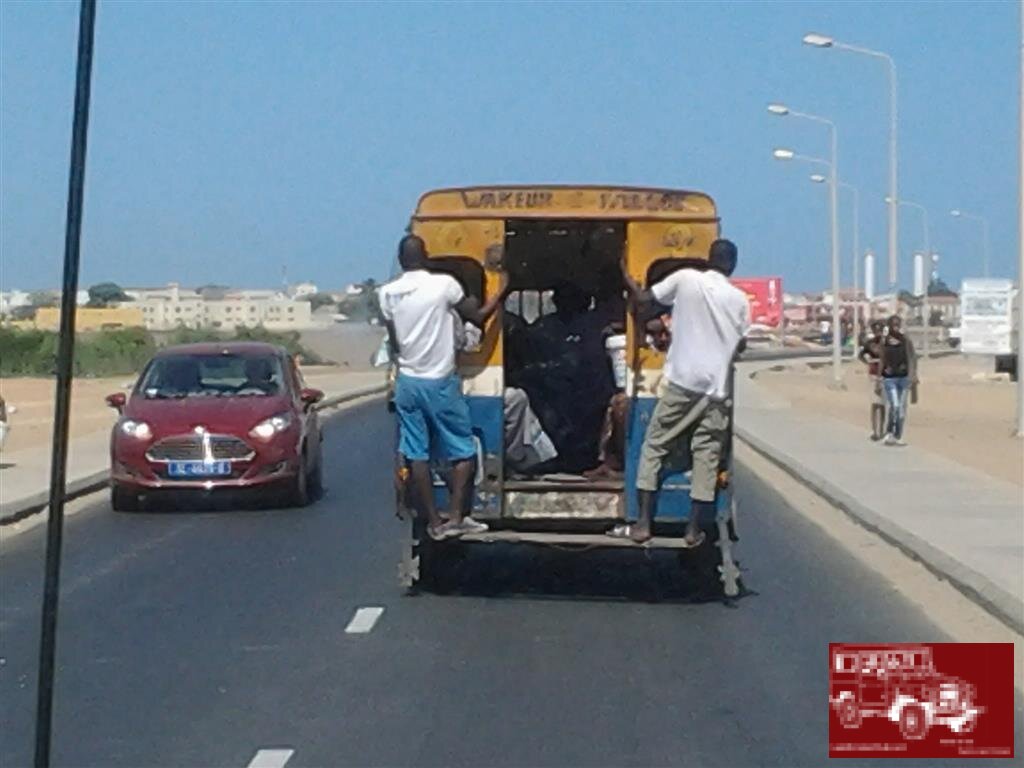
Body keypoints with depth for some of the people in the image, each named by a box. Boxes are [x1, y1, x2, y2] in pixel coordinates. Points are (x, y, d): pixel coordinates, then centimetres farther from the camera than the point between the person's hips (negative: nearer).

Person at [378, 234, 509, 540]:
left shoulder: (387, 293, 1)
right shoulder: (444, 285, -10)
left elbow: (394, 344, 7)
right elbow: (478, 317, -1)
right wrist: (502, 292, 13)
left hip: (407, 382, 4)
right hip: (440, 383, -3)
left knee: (417, 455, 6)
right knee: (464, 451, 6)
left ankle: (434, 522, 7)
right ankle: (456, 517, -2)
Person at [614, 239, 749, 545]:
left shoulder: (686, 279, 0)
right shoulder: (740, 299, 6)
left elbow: (642, 298, 2)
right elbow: (741, 345, 12)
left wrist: (625, 275, 19)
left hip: (682, 382, -2)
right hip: (717, 388, 2)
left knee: (654, 447, 6)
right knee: (706, 456, 6)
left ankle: (642, 524, 1)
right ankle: (694, 530, 4)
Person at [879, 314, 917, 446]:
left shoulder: (906, 340, 1)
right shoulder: (884, 342, 3)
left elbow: (912, 357, -1)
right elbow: (882, 360, 10)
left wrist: (913, 374, -12)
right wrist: (879, 377, 9)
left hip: (904, 377, 1)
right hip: (889, 378, -1)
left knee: (902, 408, 7)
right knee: (894, 406, -16)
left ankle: (898, 436, 17)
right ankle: (889, 433, -2)